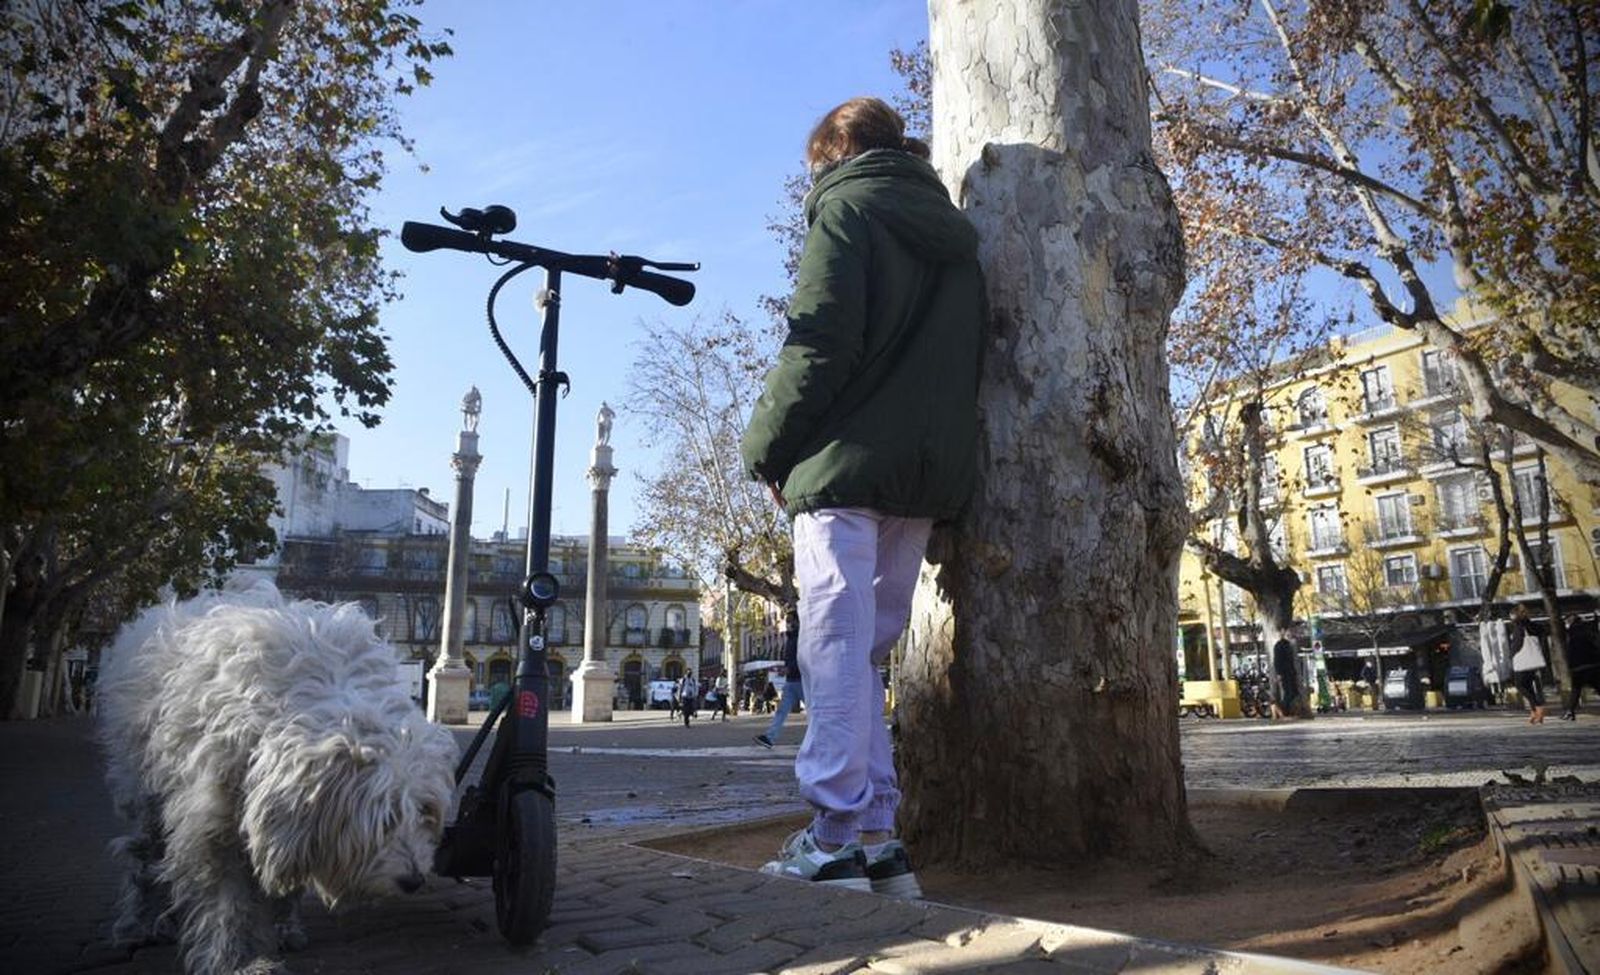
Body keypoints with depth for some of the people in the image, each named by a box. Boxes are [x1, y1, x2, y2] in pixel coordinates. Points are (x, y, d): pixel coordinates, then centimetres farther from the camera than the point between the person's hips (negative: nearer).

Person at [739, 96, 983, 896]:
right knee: (868, 647, 9)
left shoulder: (845, 208, 1)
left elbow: (820, 344, -11)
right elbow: (962, 358, 18)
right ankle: (876, 838, 9)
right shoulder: (954, 232, 23)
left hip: (847, 463, -7)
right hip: (929, 471, 7)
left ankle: (838, 837, -4)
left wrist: (766, 446, -4)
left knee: (837, 644, -5)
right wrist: (935, 451, 18)